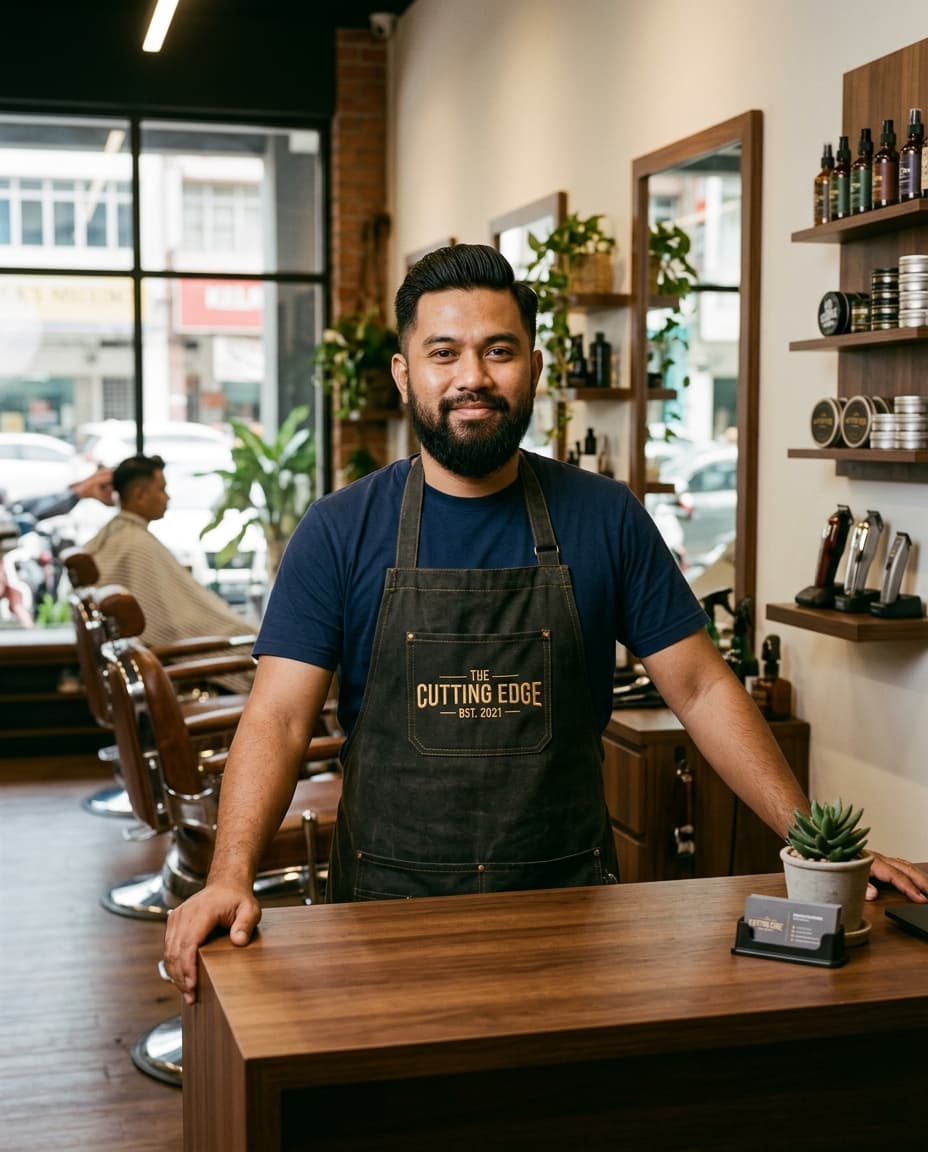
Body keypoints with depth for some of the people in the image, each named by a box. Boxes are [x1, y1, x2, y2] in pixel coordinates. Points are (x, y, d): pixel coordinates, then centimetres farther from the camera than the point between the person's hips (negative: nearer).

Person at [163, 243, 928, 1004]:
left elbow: (701, 689, 4)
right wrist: (231, 875, -22)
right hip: (391, 907, -1)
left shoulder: (607, 520, 2)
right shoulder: (341, 533, -1)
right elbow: (279, 719, -7)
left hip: (569, 905, 1)